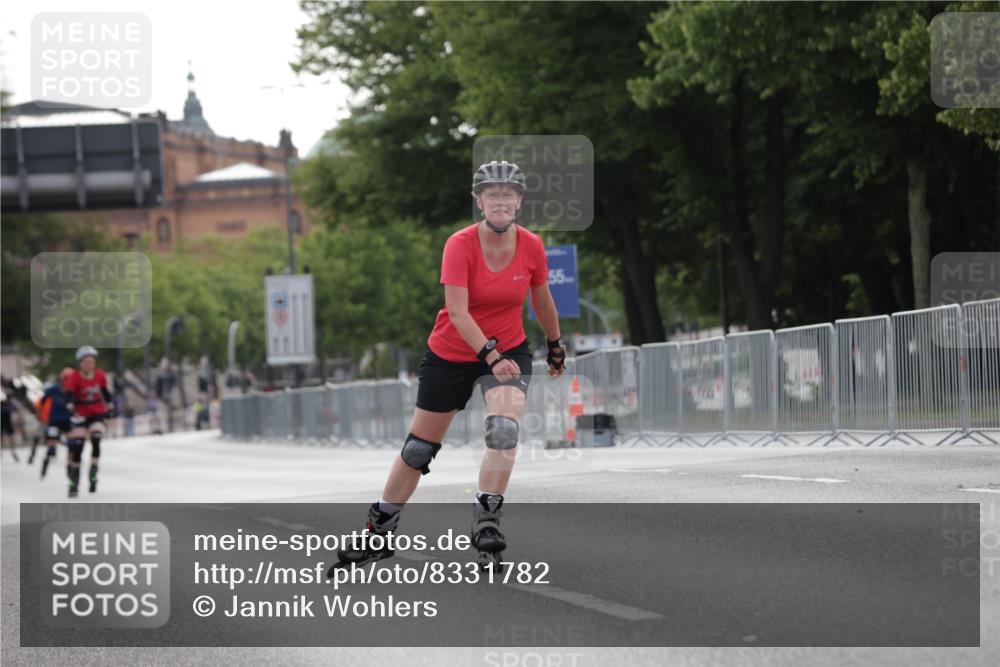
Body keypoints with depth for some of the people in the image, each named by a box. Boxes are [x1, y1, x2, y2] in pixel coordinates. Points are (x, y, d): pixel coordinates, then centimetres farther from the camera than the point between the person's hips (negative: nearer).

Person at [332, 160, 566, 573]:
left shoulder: (532, 246, -10)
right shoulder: (461, 245, -20)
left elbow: (542, 301, 9)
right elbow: (457, 311, -27)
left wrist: (555, 346, 20)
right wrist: (490, 355, -37)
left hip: (509, 350, 1)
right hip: (450, 354, -1)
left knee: (504, 428, -27)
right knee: (419, 447, 8)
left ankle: (486, 523, -18)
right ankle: (378, 534, 23)